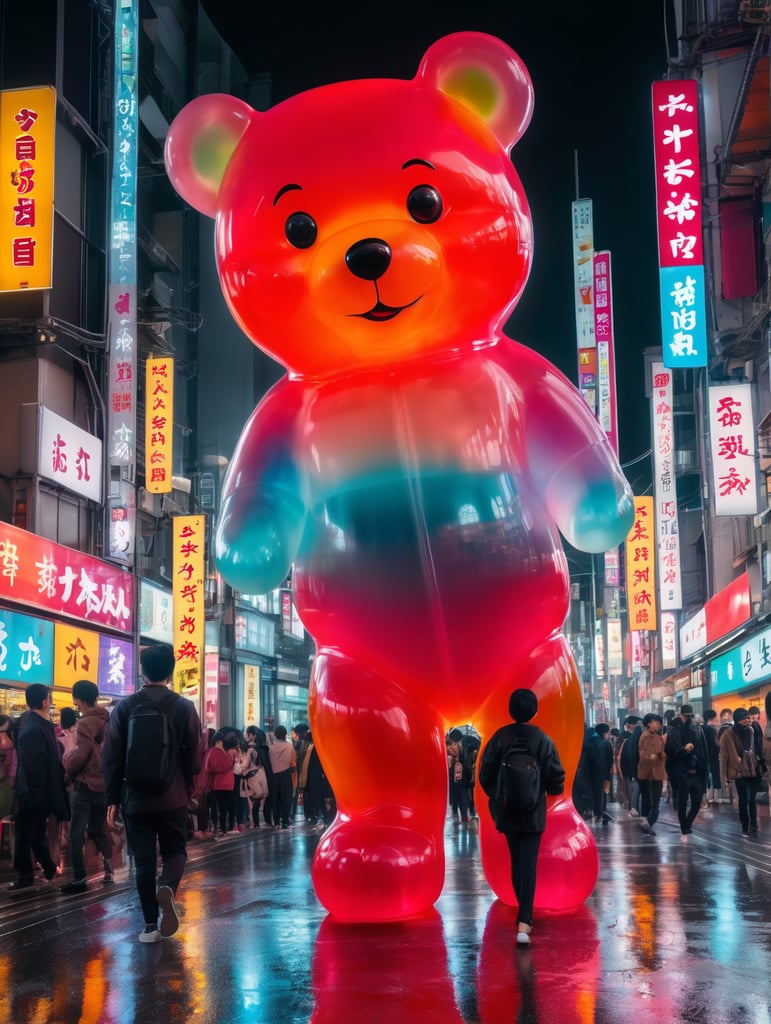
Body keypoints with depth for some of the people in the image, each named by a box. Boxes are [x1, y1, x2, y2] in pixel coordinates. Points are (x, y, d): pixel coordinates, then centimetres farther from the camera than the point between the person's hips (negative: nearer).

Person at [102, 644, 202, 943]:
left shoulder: (125, 707, -3)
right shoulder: (184, 707, -4)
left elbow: (111, 757, -3)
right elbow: (194, 757, -2)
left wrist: (113, 798, 4)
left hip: (135, 798, 1)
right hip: (173, 797, 0)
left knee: (144, 860, 8)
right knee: (175, 851, 13)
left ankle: (150, 925, 7)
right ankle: (167, 888, -18)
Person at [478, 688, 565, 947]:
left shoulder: (499, 738, -8)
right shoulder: (543, 740, -11)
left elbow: (485, 774, -8)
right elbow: (556, 777, -11)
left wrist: (497, 797, 10)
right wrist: (550, 790, 12)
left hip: (507, 811, 2)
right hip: (533, 812, -2)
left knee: (517, 863, 17)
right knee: (528, 865, -3)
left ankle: (525, 917, 27)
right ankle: (523, 922, -16)